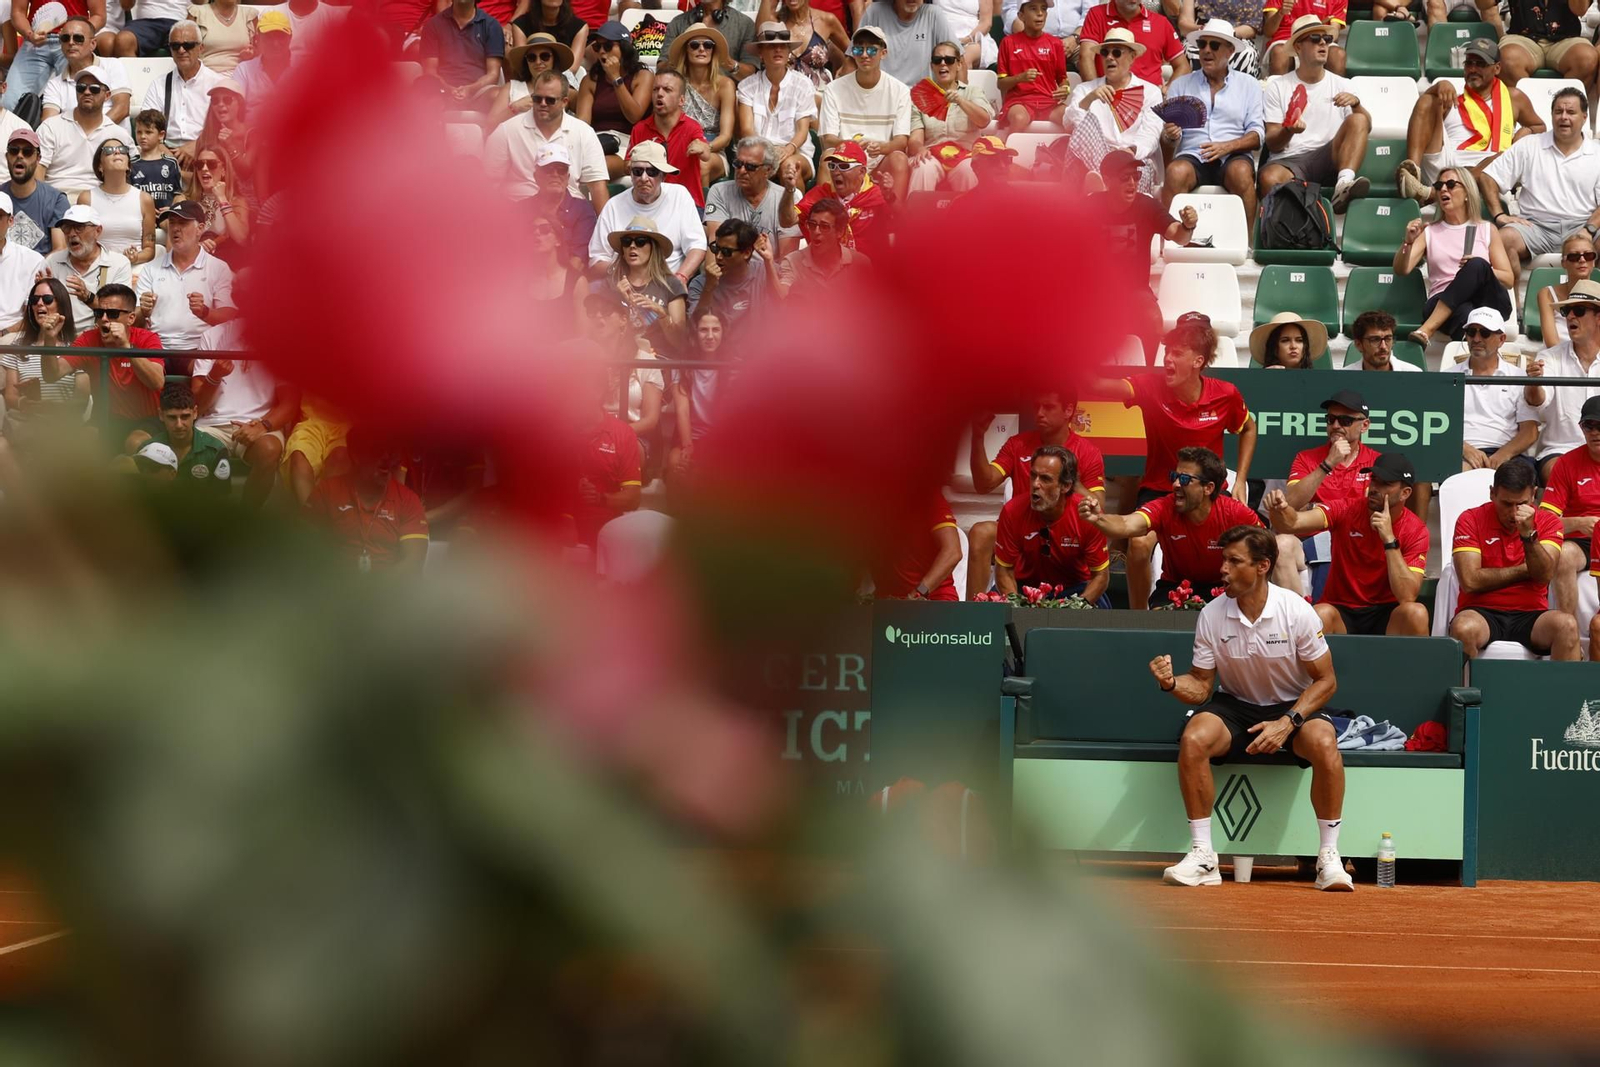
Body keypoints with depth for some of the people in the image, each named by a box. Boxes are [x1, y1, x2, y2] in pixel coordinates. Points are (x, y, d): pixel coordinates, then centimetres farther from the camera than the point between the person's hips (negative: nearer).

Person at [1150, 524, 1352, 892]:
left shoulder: (1296, 612, -14)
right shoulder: (1212, 615, -8)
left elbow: (1325, 680, -9)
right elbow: (1201, 687, -1)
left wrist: (1287, 723, -23)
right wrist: (1171, 683, -25)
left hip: (1294, 707, -2)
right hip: (1235, 706, 2)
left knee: (1325, 744, -35)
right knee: (1193, 739, -30)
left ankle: (1329, 857, -21)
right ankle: (1202, 857, -23)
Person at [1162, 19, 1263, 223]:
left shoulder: (1248, 85, 16)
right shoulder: (1180, 85, 18)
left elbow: (1257, 135, 6)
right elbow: (1166, 131, 11)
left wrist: (1227, 147, -13)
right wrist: (1169, 135, -15)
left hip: (1233, 157, -1)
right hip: (1192, 157, 1)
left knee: (1240, 172, -36)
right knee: (1175, 172, -34)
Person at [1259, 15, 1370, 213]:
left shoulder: (1341, 85, 16)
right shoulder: (1278, 87, 11)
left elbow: (1365, 128, 5)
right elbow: (1272, 144, 5)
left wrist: (1356, 103, -15)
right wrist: (1288, 131, -18)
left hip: (1329, 159, 3)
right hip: (1290, 161, -3)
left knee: (1358, 120, -25)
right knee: (1269, 178, -38)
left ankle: (1345, 183, -43)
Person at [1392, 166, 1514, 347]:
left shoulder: (1487, 230, 20)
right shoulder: (1429, 232, 23)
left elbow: (1509, 279, 13)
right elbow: (1401, 270, 9)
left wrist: (1479, 270, -7)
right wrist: (1408, 242, -11)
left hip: (1487, 302, 1)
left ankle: (1427, 330, -41)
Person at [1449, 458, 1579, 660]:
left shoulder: (1548, 522, 8)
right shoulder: (1470, 520, 1)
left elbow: (1545, 576, -6)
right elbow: (1470, 581, -10)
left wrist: (1529, 534, -19)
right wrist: (1524, 570, -2)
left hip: (1530, 615, 1)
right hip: (1483, 613, -1)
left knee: (1566, 625, -31)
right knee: (1463, 628, -36)